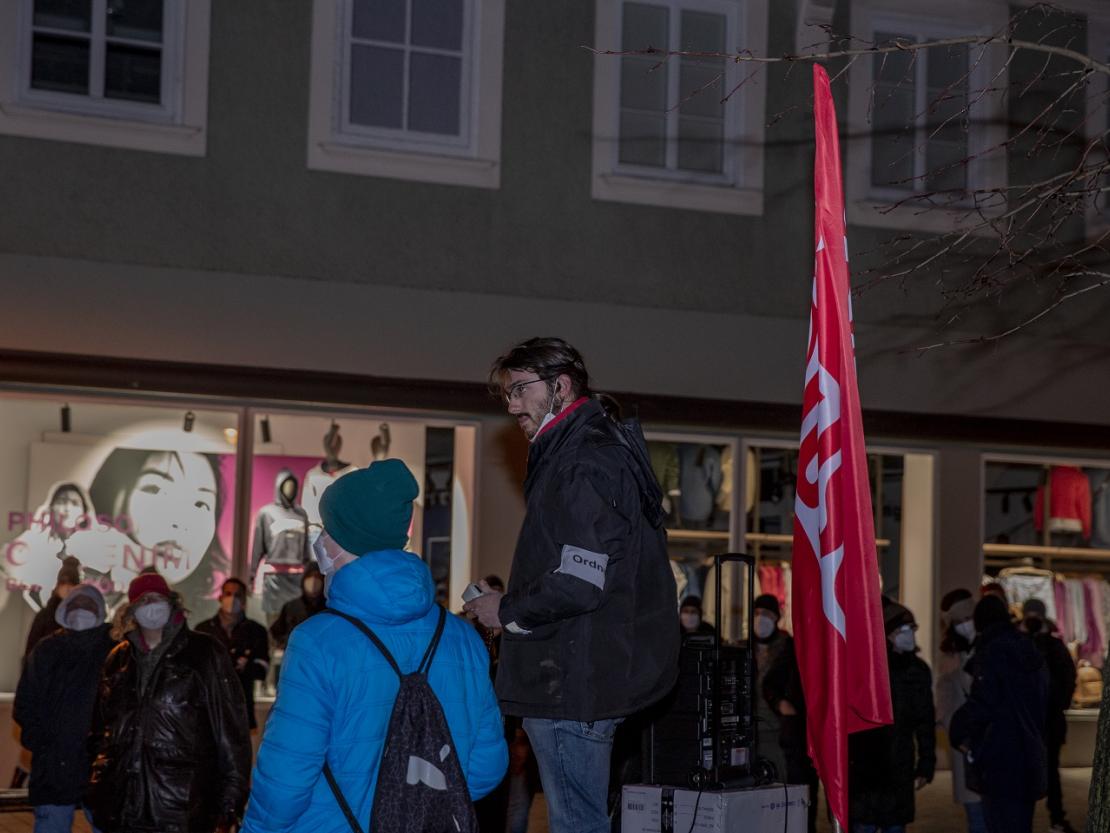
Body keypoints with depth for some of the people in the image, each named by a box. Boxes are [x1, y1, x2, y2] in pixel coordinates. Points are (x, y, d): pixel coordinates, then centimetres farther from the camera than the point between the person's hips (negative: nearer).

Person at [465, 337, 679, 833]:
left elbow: (579, 583, -24)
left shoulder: (586, 462, -16)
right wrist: (513, 607, 15)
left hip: (573, 684, -11)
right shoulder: (602, 448, 17)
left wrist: (508, 610, -10)